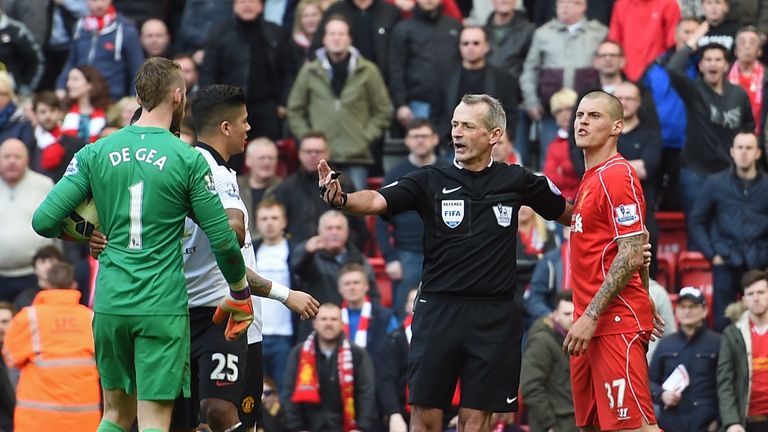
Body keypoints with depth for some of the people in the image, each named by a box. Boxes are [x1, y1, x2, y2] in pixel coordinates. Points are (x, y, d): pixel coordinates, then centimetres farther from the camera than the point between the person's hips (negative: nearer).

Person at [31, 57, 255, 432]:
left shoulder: (96, 154, 3)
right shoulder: (188, 160, -6)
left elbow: (43, 221, -2)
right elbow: (223, 239, -4)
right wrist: (240, 294, 12)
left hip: (109, 303, 4)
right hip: (162, 309, -3)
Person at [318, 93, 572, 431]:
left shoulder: (516, 181, 5)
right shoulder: (431, 181, 0)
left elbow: (567, 213, 22)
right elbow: (377, 201, -16)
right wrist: (341, 199, -34)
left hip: (494, 315, 0)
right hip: (439, 311, 0)